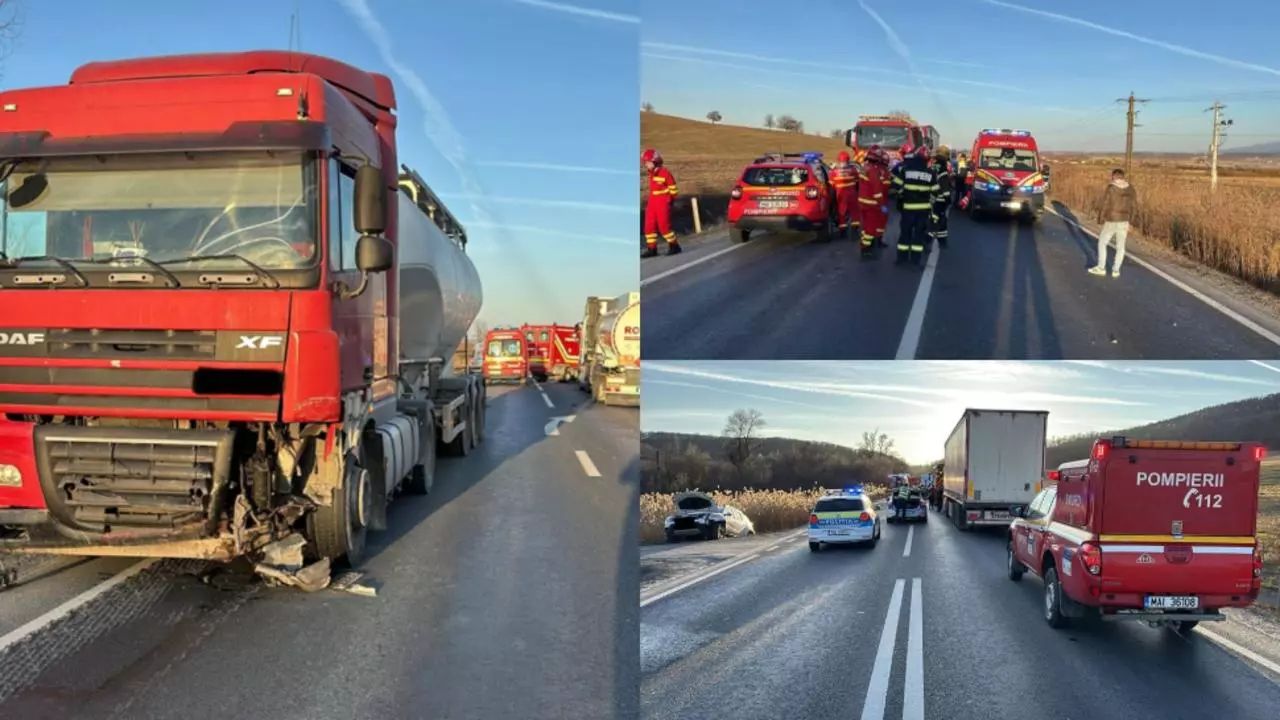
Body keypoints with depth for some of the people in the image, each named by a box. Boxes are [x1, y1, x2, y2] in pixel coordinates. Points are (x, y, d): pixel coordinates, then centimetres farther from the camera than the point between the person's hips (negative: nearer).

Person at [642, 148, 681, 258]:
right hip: (652, 202, 8)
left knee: (664, 226, -6)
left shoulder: (665, 173, -14)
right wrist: (649, 202, 16)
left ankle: (674, 246, 11)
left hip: (663, 203, -8)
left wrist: (670, 201, -5)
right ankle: (652, 249, 9)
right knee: (649, 225, 2)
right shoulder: (651, 174, 9)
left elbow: (673, 188, -7)